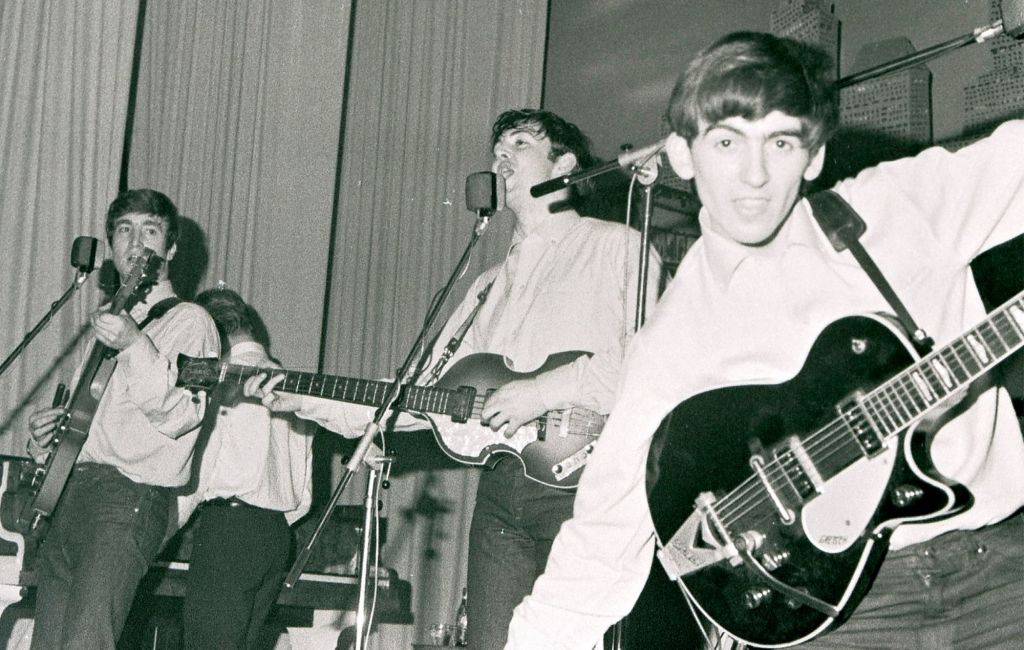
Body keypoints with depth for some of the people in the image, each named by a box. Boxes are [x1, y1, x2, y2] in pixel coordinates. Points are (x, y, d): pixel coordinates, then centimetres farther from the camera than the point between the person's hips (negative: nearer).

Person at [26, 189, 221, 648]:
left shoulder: (188, 321, 2)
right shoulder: (109, 320, 25)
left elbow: (179, 416, -13)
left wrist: (135, 347, -23)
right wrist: (45, 440, 16)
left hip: (127, 495, -8)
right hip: (64, 494, 8)